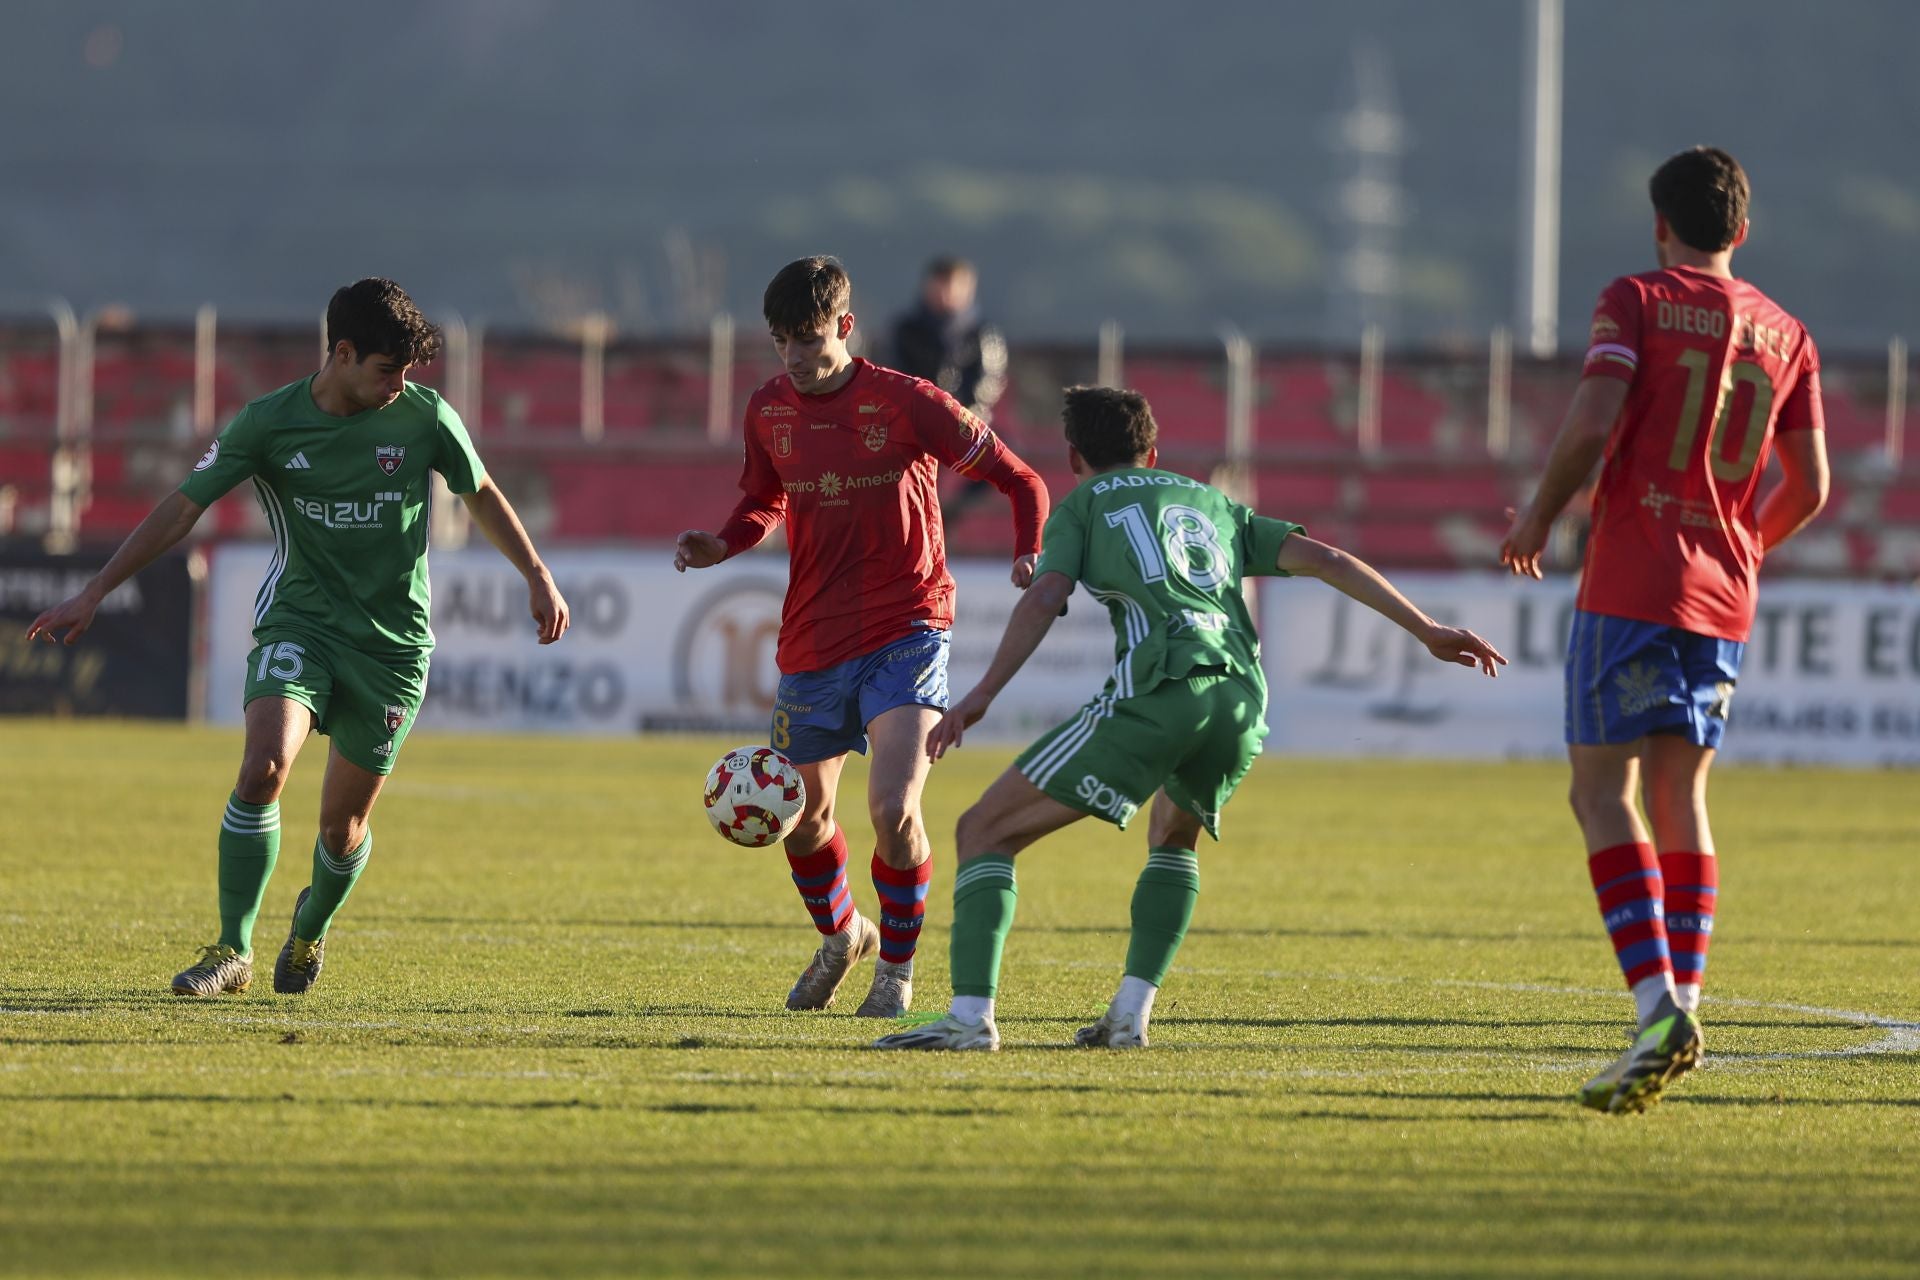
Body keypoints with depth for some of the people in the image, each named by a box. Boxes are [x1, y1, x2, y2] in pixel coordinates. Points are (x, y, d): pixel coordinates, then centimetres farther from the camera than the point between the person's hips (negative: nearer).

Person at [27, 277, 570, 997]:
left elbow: (483, 496, 12)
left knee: (343, 826, 3)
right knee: (262, 769, -25)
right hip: (300, 621, -1)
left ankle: (311, 929, 38)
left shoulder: (424, 417, -5)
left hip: (394, 643, 1)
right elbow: (181, 508, -5)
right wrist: (92, 595, -7)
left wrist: (537, 577, 11)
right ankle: (233, 951, -16)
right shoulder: (270, 423, -8)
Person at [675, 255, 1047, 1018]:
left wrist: (1031, 556, -23)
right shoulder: (770, 412, 2)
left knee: (892, 809, -19)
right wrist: (719, 547, -3)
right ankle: (840, 938, 43)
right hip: (813, 641, 5)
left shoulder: (906, 404, -12)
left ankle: (897, 968, 3)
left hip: (904, 633, -5)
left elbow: (1019, 481, -5)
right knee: (803, 818, 13)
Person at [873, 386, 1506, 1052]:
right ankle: (1131, 1013, 19)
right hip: (1241, 701, 5)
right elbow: (1323, 559, 22)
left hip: (1154, 691, -5)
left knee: (985, 831, 1)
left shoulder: (1082, 505, 20)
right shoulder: (1212, 504, 32)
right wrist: (1427, 630, 22)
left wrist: (982, 694, -7)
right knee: (1174, 840, 35)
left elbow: (1044, 597, 1)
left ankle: (971, 1014, -16)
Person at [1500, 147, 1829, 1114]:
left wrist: (1539, 516, 0)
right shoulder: (1785, 335, 13)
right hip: (1724, 598, 5)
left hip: (1632, 586, -5)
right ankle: (1681, 1008, 6)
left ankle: (1659, 1005, -21)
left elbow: (1593, 423, -16)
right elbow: (1809, 486, 11)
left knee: (1603, 793, -6)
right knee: (1680, 799, 13)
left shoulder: (1637, 303, -2)